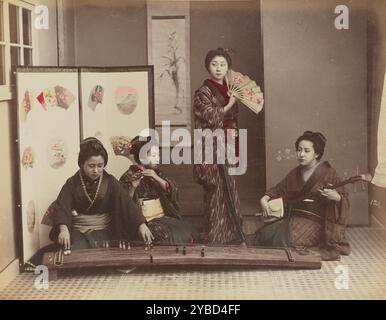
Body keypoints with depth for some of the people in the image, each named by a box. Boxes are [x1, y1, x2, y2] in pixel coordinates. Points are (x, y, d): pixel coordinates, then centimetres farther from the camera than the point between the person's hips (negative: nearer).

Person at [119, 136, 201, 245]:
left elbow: (172, 190, -1)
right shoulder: (129, 176, -3)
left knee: (190, 231, -12)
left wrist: (157, 178, -16)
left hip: (162, 217, 6)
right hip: (145, 221, -6)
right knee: (170, 237, -28)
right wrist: (133, 187, -26)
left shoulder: (156, 172, 13)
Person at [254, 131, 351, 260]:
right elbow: (279, 189, 23)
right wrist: (264, 199, 4)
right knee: (263, 235, -15)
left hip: (314, 222, -6)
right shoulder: (295, 173, 13)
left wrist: (336, 197, -31)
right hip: (293, 218, 6)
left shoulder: (328, 173, -5)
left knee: (284, 239, -31)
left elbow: (344, 200, -7)